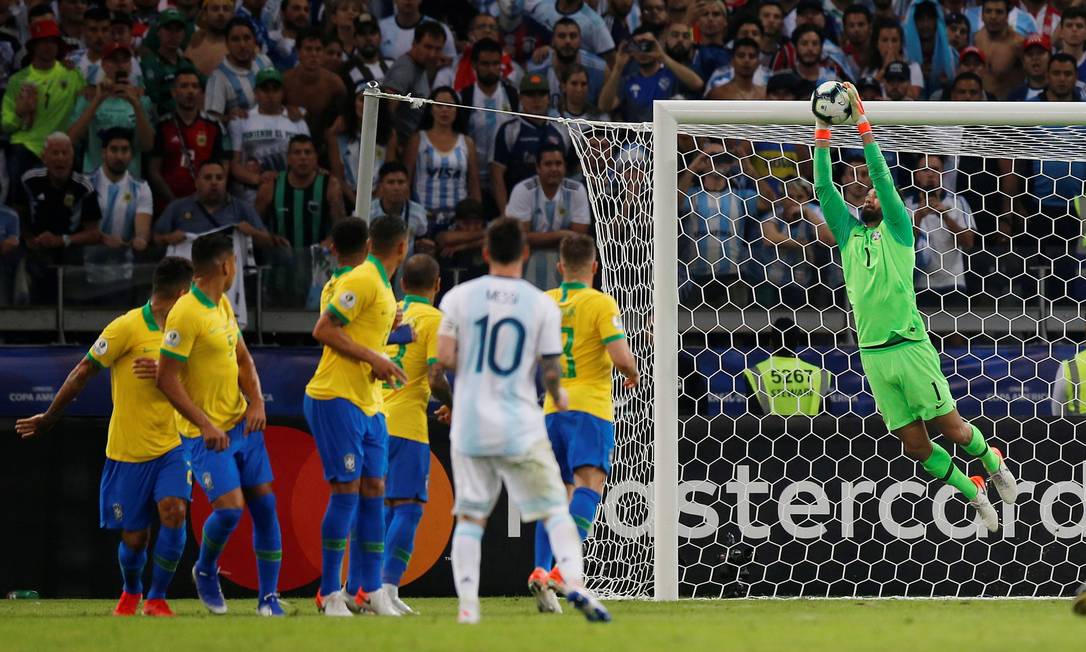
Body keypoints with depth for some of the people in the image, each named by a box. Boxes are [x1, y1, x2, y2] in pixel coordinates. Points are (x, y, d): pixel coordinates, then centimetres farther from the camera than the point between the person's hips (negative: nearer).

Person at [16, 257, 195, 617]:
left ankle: (156, 599, -2)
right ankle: (130, 593, 37)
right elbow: (83, 372, -6)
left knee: (174, 513, -20)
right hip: (128, 451, -4)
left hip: (170, 448, 4)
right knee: (134, 539, 3)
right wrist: (49, 418, 1)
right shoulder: (127, 327, -13)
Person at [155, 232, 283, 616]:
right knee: (229, 508, -17)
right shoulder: (185, 314, -18)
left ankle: (268, 598, 9)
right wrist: (204, 424, -23)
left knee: (264, 504, 3)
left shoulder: (223, 306, 10)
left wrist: (256, 401, 1)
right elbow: (166, 379, -19)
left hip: (242, 424, 8)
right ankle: (206, 571, 13)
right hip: (206, 433, -8)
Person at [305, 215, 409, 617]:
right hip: (337, 398, -9)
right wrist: (372, 358, -19)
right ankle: (330, 594, -5)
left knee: (373, 488, 6)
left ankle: (369, 590, 10)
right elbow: (323, 330, -18)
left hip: (369, 403, 9)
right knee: (347, 489, -9)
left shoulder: (380, 285, 16)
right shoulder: (362, 281, -13)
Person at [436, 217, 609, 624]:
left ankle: (467, 604, 0)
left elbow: (445, 357, -5)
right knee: (555, 510, 6)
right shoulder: (543, 305, -3)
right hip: (522, 429, -1)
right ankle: (573, 579, -16)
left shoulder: (460, 297, -1)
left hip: (470, 427, 1)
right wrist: (558, 396, 19)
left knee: (470, 518, 9)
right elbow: (550, 369, -2)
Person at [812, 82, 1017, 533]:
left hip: (910, 348, -4)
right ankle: (973, 494, 21)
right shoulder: (848, 235, 16)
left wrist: (861, 121, -8)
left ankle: (993, 463, 25)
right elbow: (824, 187, 10)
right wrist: (822, 131, 3)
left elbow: (882, 175, -5)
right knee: (916, 446, 3)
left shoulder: (897, 231, 5)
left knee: (952, 429, -4)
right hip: (873, 355, 4)